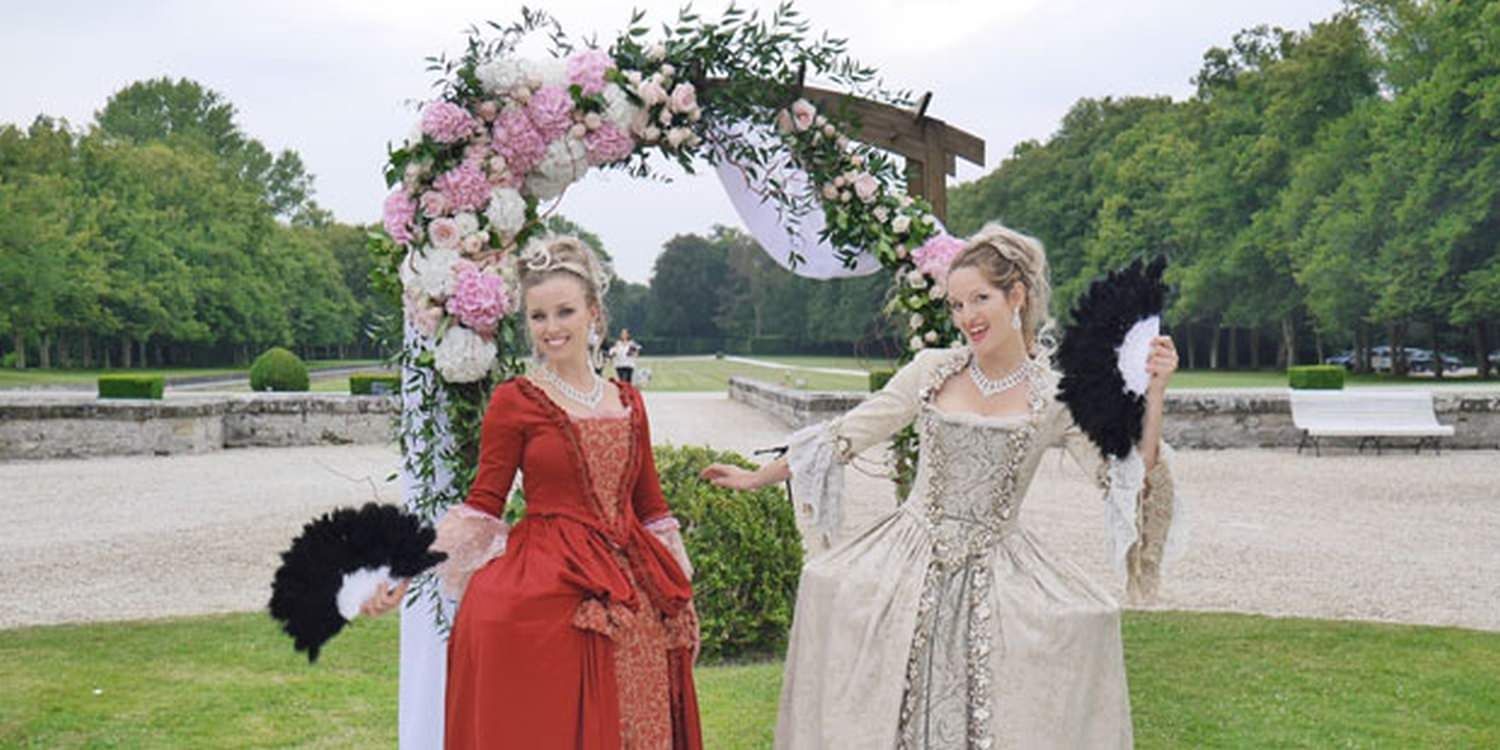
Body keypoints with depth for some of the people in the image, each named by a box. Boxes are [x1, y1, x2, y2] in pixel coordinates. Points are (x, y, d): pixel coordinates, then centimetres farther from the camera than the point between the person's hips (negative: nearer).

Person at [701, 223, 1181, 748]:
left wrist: (1154, 396, -14)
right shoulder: (932, 371, 2)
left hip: (998, 576, -1)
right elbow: (847, 435, 10)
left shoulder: (1056, 396, -1)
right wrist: (754, 479, 14)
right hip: (910, 564, 1)